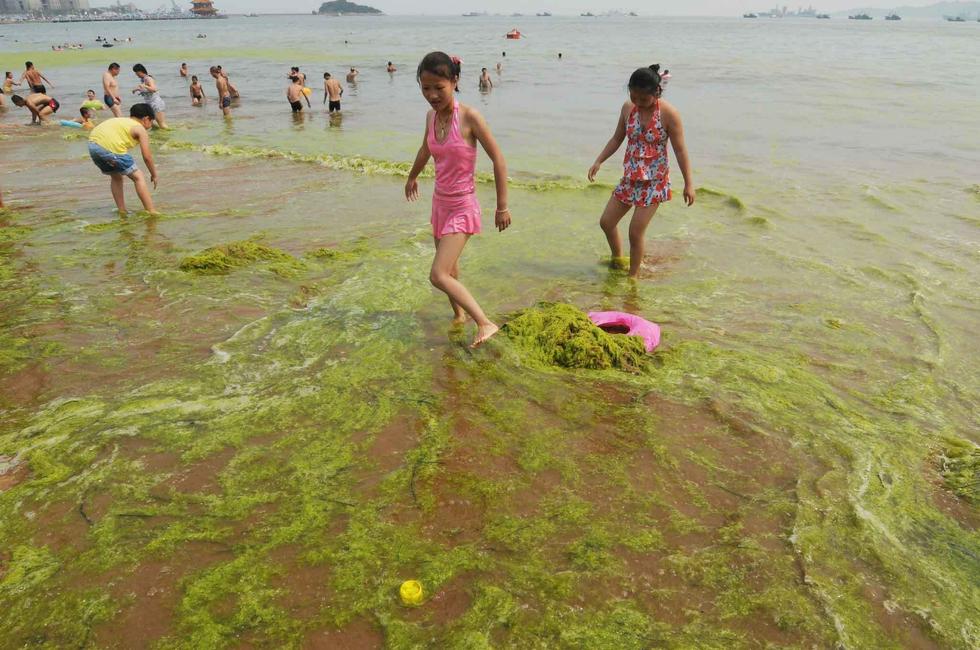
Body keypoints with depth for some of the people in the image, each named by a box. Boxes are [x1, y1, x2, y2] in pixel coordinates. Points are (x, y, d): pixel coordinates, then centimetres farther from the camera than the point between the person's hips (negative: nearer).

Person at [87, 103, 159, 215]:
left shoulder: (121, 120, 30)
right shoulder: (141, 130, 9)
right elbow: (147, 157, 3)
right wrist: (154, 175, 15)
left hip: (92, 144, 8)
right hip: (110, 148, -8)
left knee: (116, 177, 28)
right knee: (138, 177, 5)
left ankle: (122, 212, 31)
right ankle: (151, 212, 0)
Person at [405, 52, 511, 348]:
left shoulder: (469, 117, -18)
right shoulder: (431, 116, 0)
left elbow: (498, 160, -14)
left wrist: (502, 207, -12)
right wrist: (412, 177, 38)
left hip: (462, 207, -7)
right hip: (440, 202, 7)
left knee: (438, 276, -17)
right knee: (448, 269, 19)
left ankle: (485, 323, -13)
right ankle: (458, 315, 39)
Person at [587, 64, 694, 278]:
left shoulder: (669, 114, -16)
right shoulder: (628, 108, -2)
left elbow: (680, 150, -13)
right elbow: (617, 138, 11)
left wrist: (688, 183, -13)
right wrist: (598, 161, 3)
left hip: (655, 180, -6)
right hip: (631, 177, 6)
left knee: (636, 232, -7)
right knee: (606, 222, 9)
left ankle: (633, 276, 11)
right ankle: (617, 260, 34)